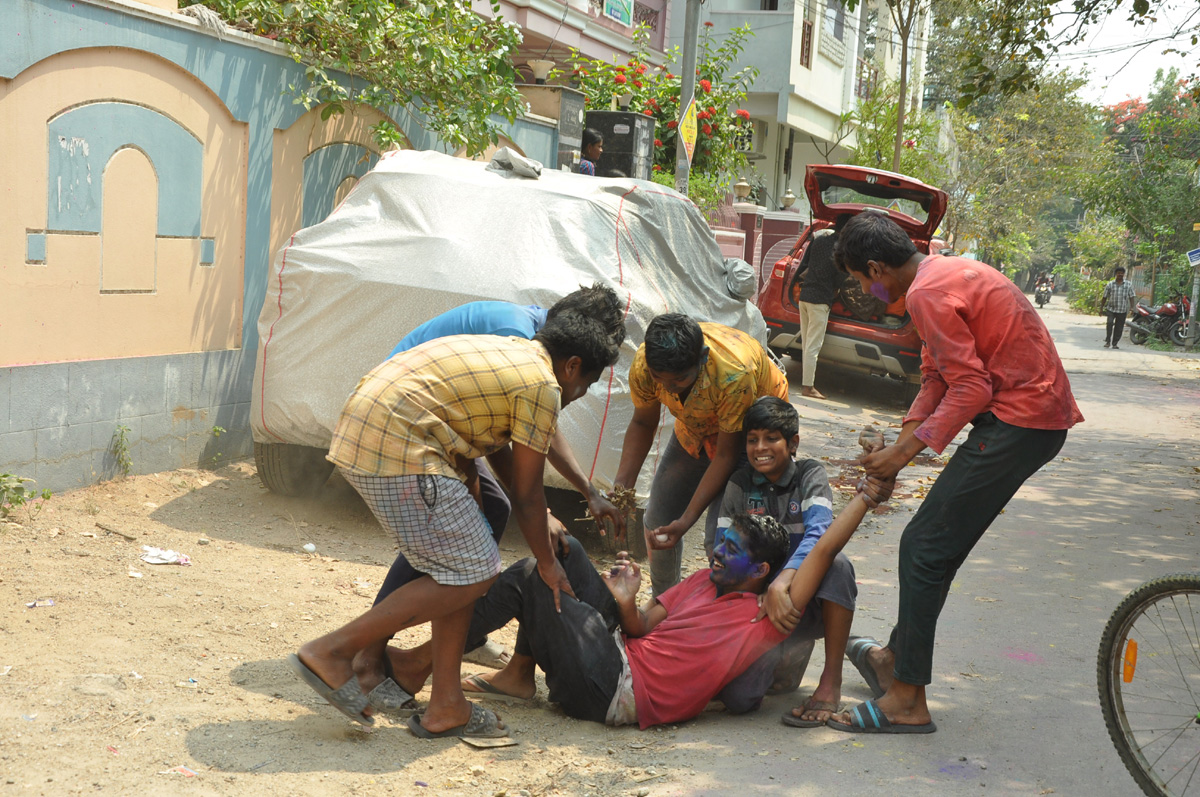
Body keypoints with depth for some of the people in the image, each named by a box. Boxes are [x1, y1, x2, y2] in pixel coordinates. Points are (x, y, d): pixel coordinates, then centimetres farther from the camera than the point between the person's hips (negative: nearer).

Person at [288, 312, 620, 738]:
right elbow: (525, 495, 1)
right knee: (475, 573, -4)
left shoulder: (503, 352, 23)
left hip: (360, 431, 10)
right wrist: (548, 564, 15)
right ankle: (333, 651, -3)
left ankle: (447, 706, 14)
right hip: (397, 449, -10)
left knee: (463, 565, 14)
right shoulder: (542, 385, -4)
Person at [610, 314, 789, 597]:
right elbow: (643, 425, -7)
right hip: (695, 426, 5)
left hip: (748, 429, -5)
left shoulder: (735, 375, -43)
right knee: (658, 521, 7)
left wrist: (686, 521, -31)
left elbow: (727, 454, -29)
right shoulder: (644, 365, -29)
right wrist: (621, 488, -20)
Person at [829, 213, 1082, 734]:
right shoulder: (947, 272, 16)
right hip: (1040, 416, 10)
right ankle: (896, 656, 30)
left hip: (1018, 422, -10)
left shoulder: (928, 294, -17)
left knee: (925, 549, -7)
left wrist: (907, 451, -15)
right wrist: (899, 444, 9)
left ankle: (908, 701, -3)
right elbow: (936, 374, 18)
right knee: (931, 543, 17)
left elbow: (971, 387, -21)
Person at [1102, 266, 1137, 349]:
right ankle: (1107, 341, -11)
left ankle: (1114, 343, 15)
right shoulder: (1110, 285, 3)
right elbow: (1104, 297, 7)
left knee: (1119, 328, 3)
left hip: (1122, 310, 1)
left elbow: (1132, 297, 5)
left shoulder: (1128, 285, 4)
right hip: (1111, 309, -1)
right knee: (1109, 323, -22)